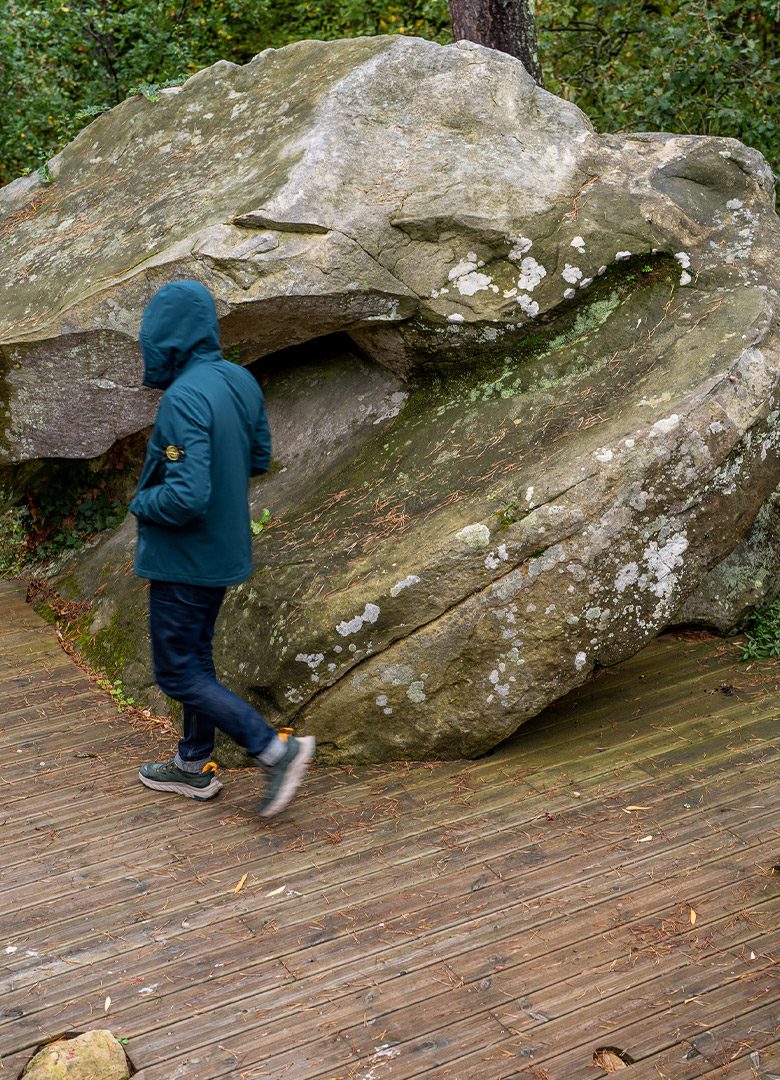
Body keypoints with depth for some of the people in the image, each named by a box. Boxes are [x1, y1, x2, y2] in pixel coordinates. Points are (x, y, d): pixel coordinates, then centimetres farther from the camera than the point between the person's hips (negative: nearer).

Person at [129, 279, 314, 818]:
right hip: (227, 548, 9)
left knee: (178, 672, 4)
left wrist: (141, 501, -12)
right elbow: (259, 458, 11)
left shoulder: (184, 399, -28)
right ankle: (195, 764, 33)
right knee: (195, 656, 21)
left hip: (184, 560, -8)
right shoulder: (241, 381, -1)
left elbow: (186, 498, -31)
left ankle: (275, 748, -2)